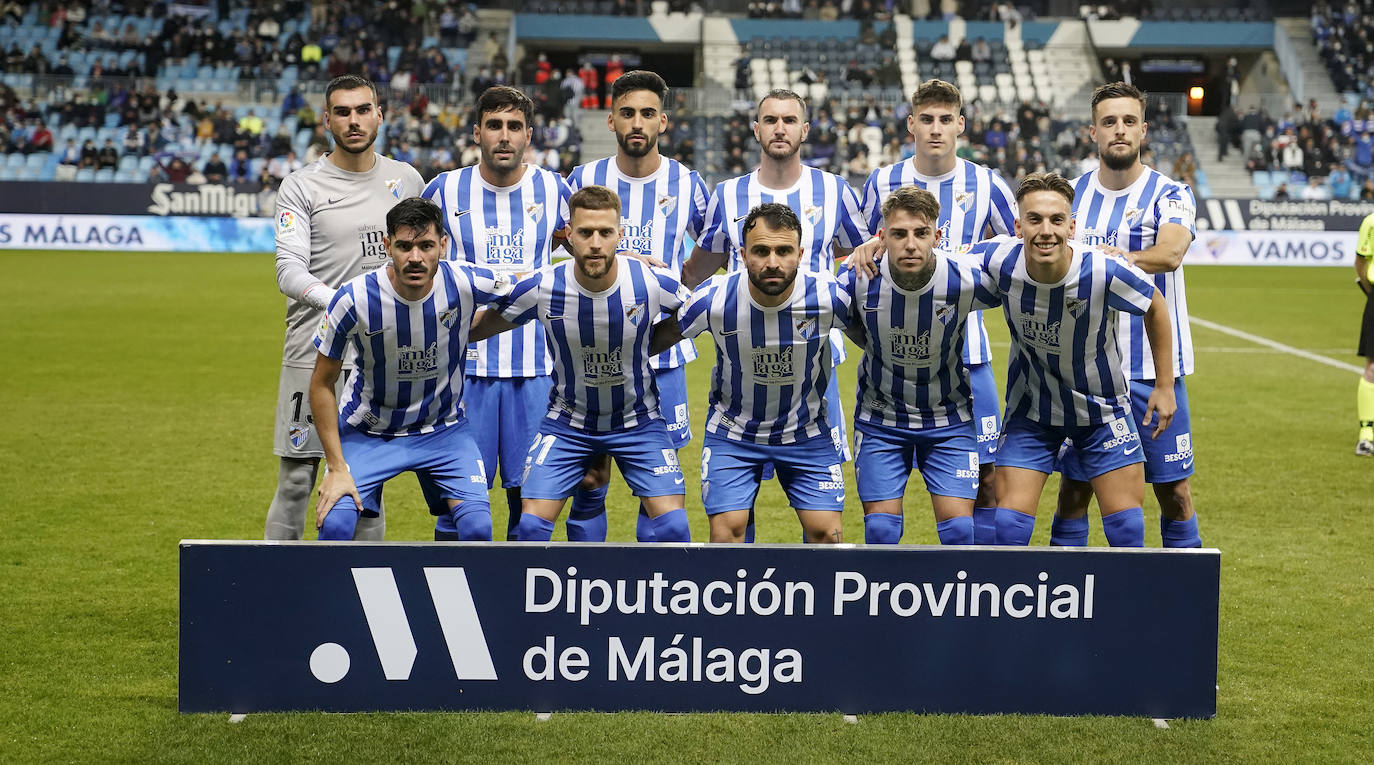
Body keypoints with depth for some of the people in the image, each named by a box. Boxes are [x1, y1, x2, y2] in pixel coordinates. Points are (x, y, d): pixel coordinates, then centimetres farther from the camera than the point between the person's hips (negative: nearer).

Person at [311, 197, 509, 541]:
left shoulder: (466, 284, -20)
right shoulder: (354, 299, -23)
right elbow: (322, 384, -12)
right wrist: (336, 467, -14)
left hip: (443, 430, 1)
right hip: (367, 431, -1)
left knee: (476, 527, -17)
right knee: (335, 523, -20)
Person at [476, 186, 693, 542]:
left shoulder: (653, 283, -20)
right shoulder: (541, 288, -20)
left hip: (638, 419, 0)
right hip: (567, 422, 0)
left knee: (673, 526, -12)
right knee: (531, 526, -10)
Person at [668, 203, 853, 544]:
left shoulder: (828, 297, -22)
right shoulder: (713, 299, -22)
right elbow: (659, 338, -5)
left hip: (807, 431, 1)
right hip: (733, 432, -1)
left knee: (825, 532, -4)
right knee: (725, 531, -9)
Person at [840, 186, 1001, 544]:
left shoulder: (965, 280, -22)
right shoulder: (858, 281, -20)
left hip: (949, 419, 0)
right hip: (880, 418, 0)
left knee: (959, 529, -7)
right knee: (880, 529, -4)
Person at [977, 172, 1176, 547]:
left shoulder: (1103, 271, -27)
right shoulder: (999, 260, -23)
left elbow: (1155, 307, -6)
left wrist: (1164, 385, -1)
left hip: (1102, 409, -1)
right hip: (1030, 410, 1)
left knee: (1127, 529, 1)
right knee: (1009, 527, -5)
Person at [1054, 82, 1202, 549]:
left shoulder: (1170, 195, -3)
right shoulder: (1071, 195, 8)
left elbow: (1171, 252, -23)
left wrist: (1122, 258, -39)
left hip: (1154, 368, -2)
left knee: (1173, 489, 3)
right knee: (1074, 488, 6)